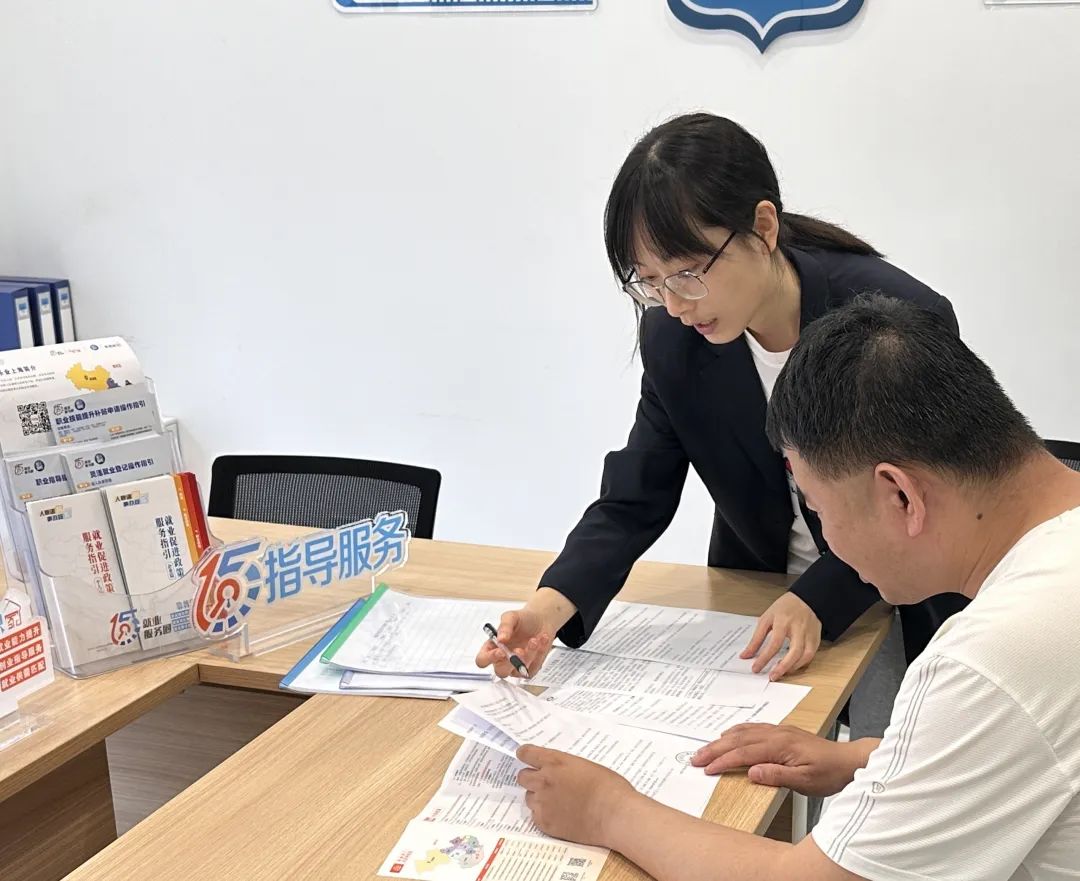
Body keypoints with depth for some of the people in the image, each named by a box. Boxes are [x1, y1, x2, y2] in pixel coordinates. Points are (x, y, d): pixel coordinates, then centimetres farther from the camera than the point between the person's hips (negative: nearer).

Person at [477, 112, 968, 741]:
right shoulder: (673, 339, -14)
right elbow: (633, 501, -11)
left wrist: (820, 601, -29)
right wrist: (552, 605, -29)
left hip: (901, 608, -3)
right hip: (759, 606, 3)